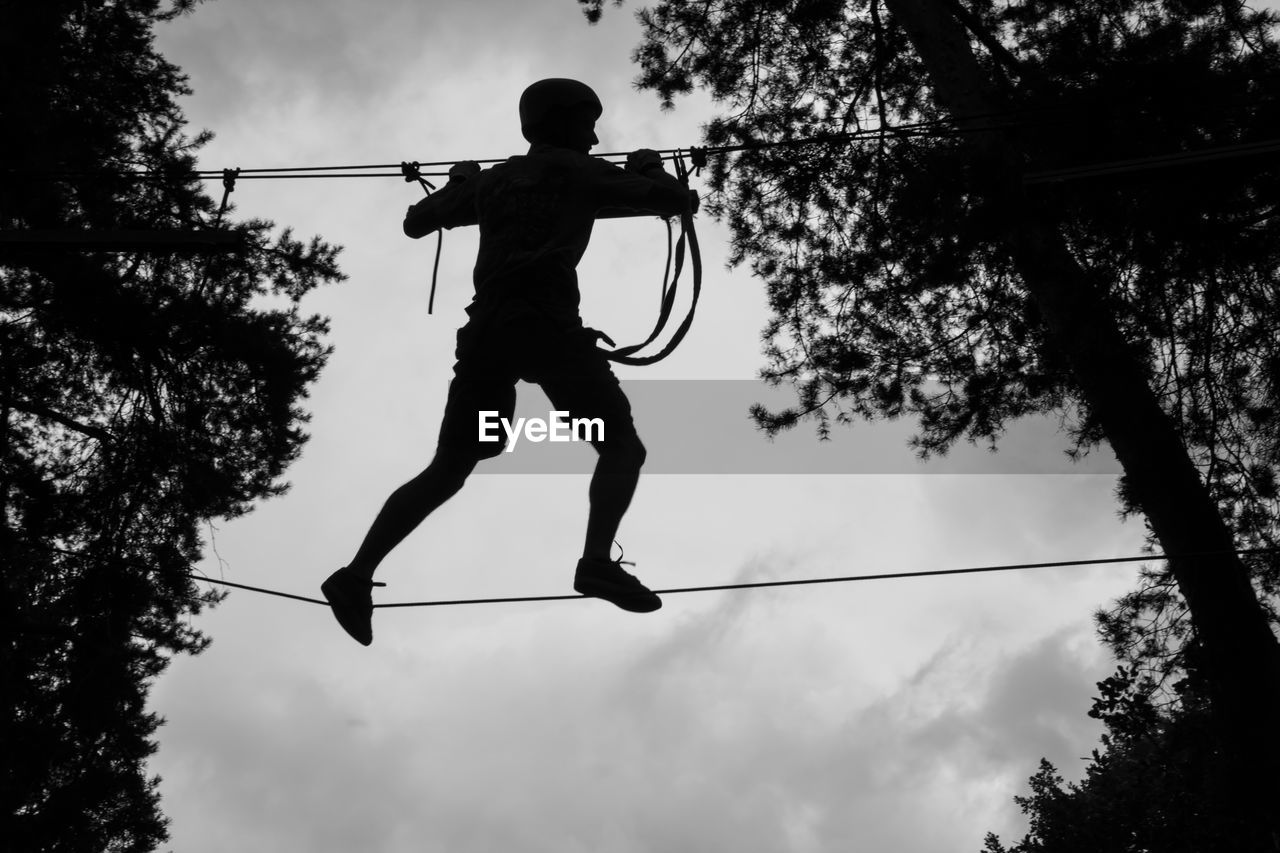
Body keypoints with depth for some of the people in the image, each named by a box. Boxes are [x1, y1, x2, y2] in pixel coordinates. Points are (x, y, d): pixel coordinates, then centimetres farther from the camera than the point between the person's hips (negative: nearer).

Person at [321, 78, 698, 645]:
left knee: (447, 472, 11)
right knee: (621, 445, 3)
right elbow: (683, 202, 13)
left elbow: (415, 224, 37)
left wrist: (458, 183, 53)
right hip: (546, 323, -5)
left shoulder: (491, 180, 26)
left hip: (485, 330, 5)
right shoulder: (581, 172, 13)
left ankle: (356, 576, 1)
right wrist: (649, 168, 34)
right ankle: (597, 562, -18)